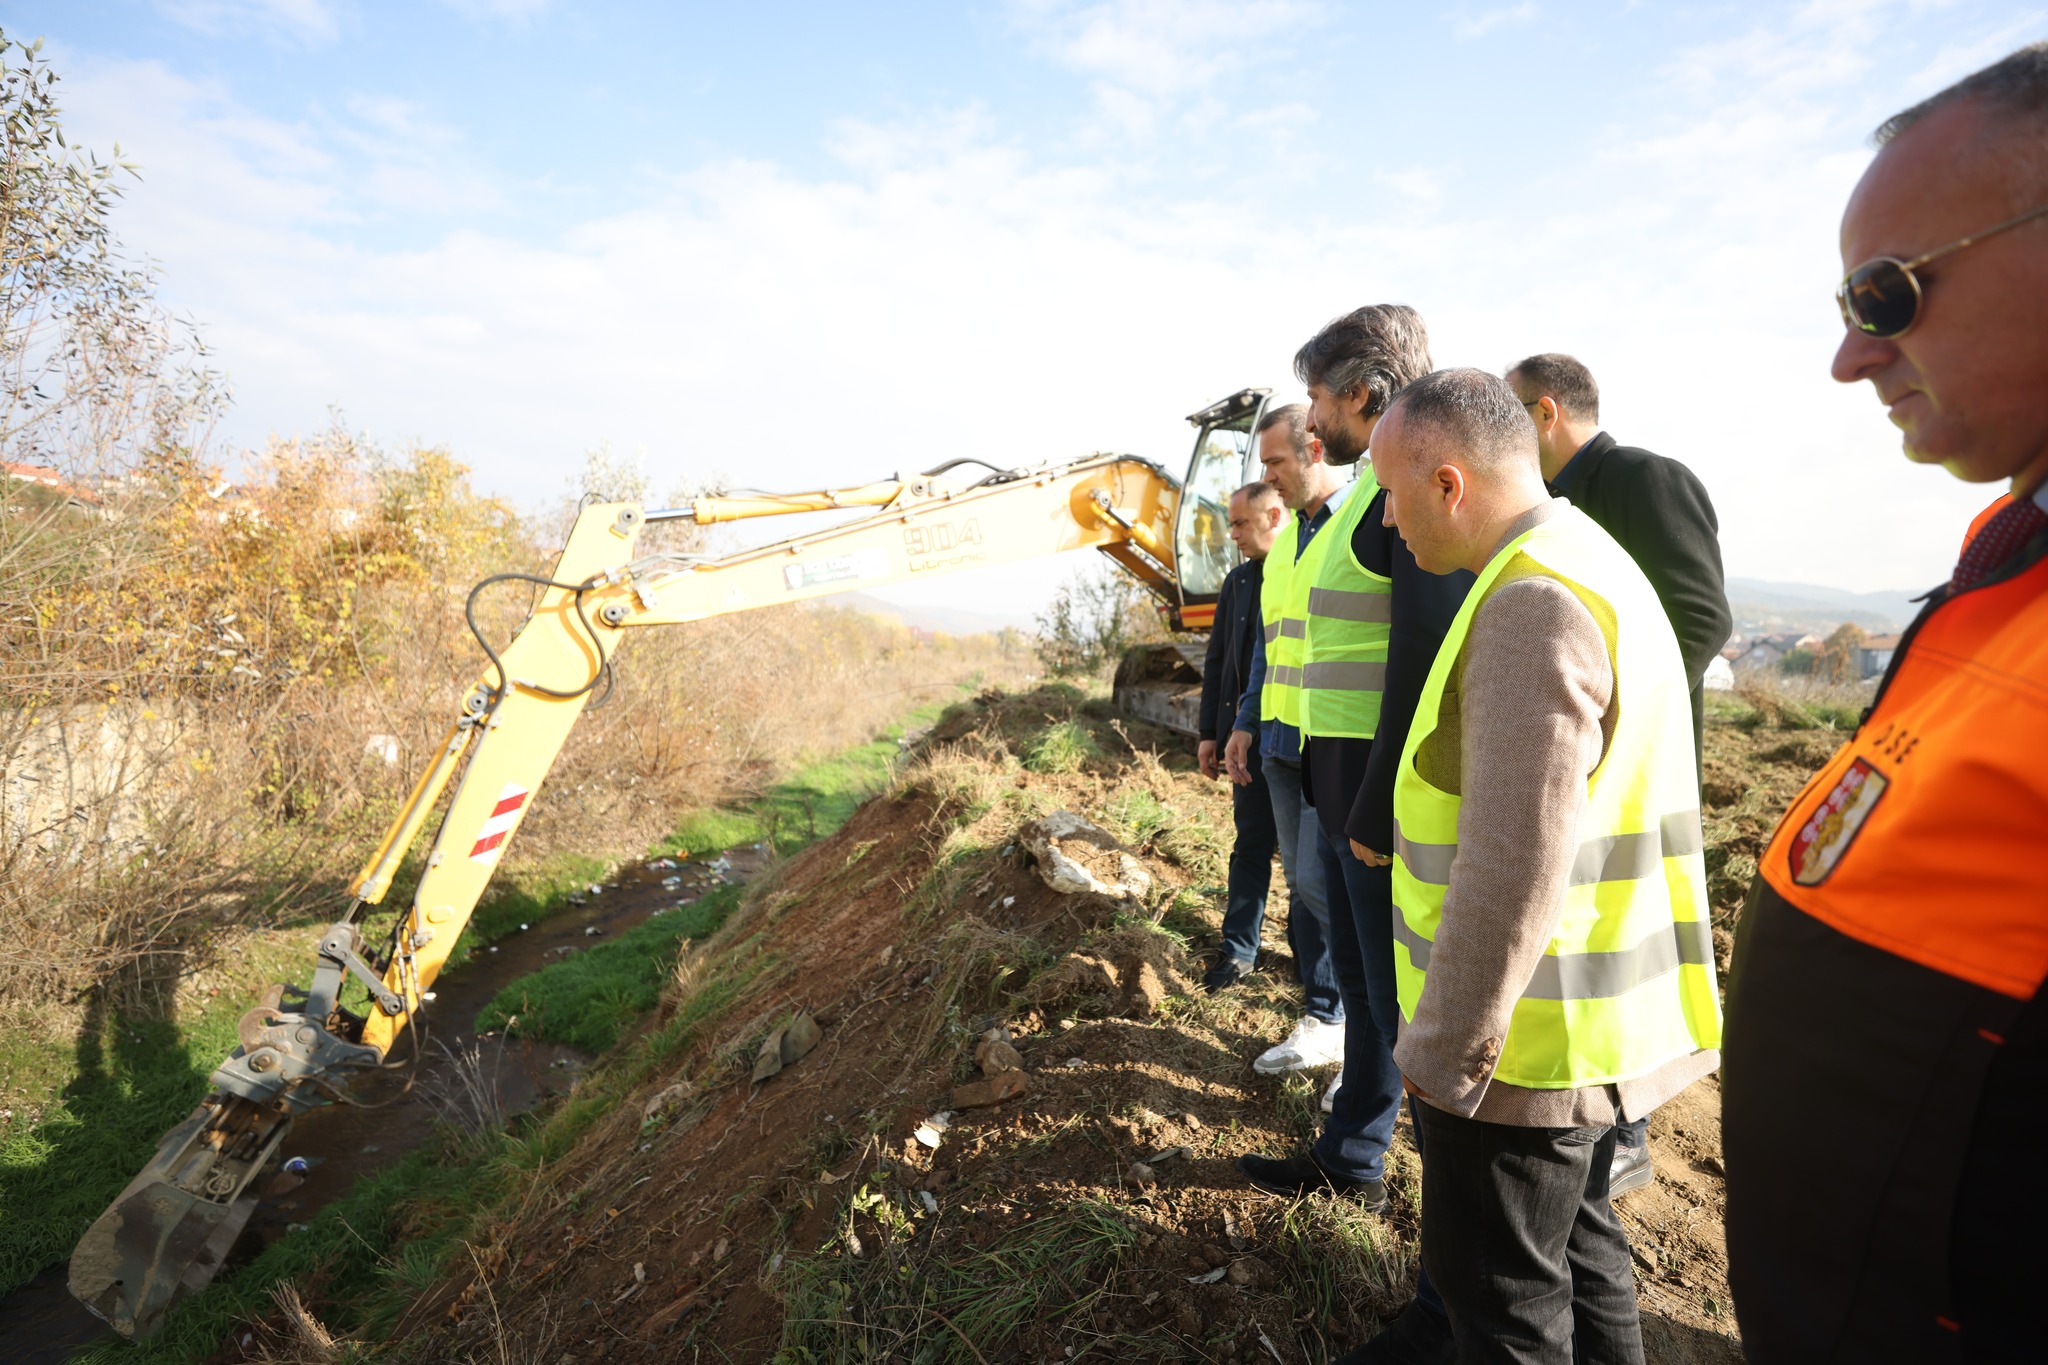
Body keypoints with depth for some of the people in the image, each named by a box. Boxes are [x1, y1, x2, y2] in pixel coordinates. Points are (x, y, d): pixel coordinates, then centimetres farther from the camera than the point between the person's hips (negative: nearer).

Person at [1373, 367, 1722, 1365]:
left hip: (1519, 1045, -10)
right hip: (1585, 1027, 10)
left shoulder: (1535, 605, -24)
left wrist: (1443, 1049, -18)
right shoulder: (1587, 567, 11)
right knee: (1577, 1245, 25)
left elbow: (1514, 869, -28)